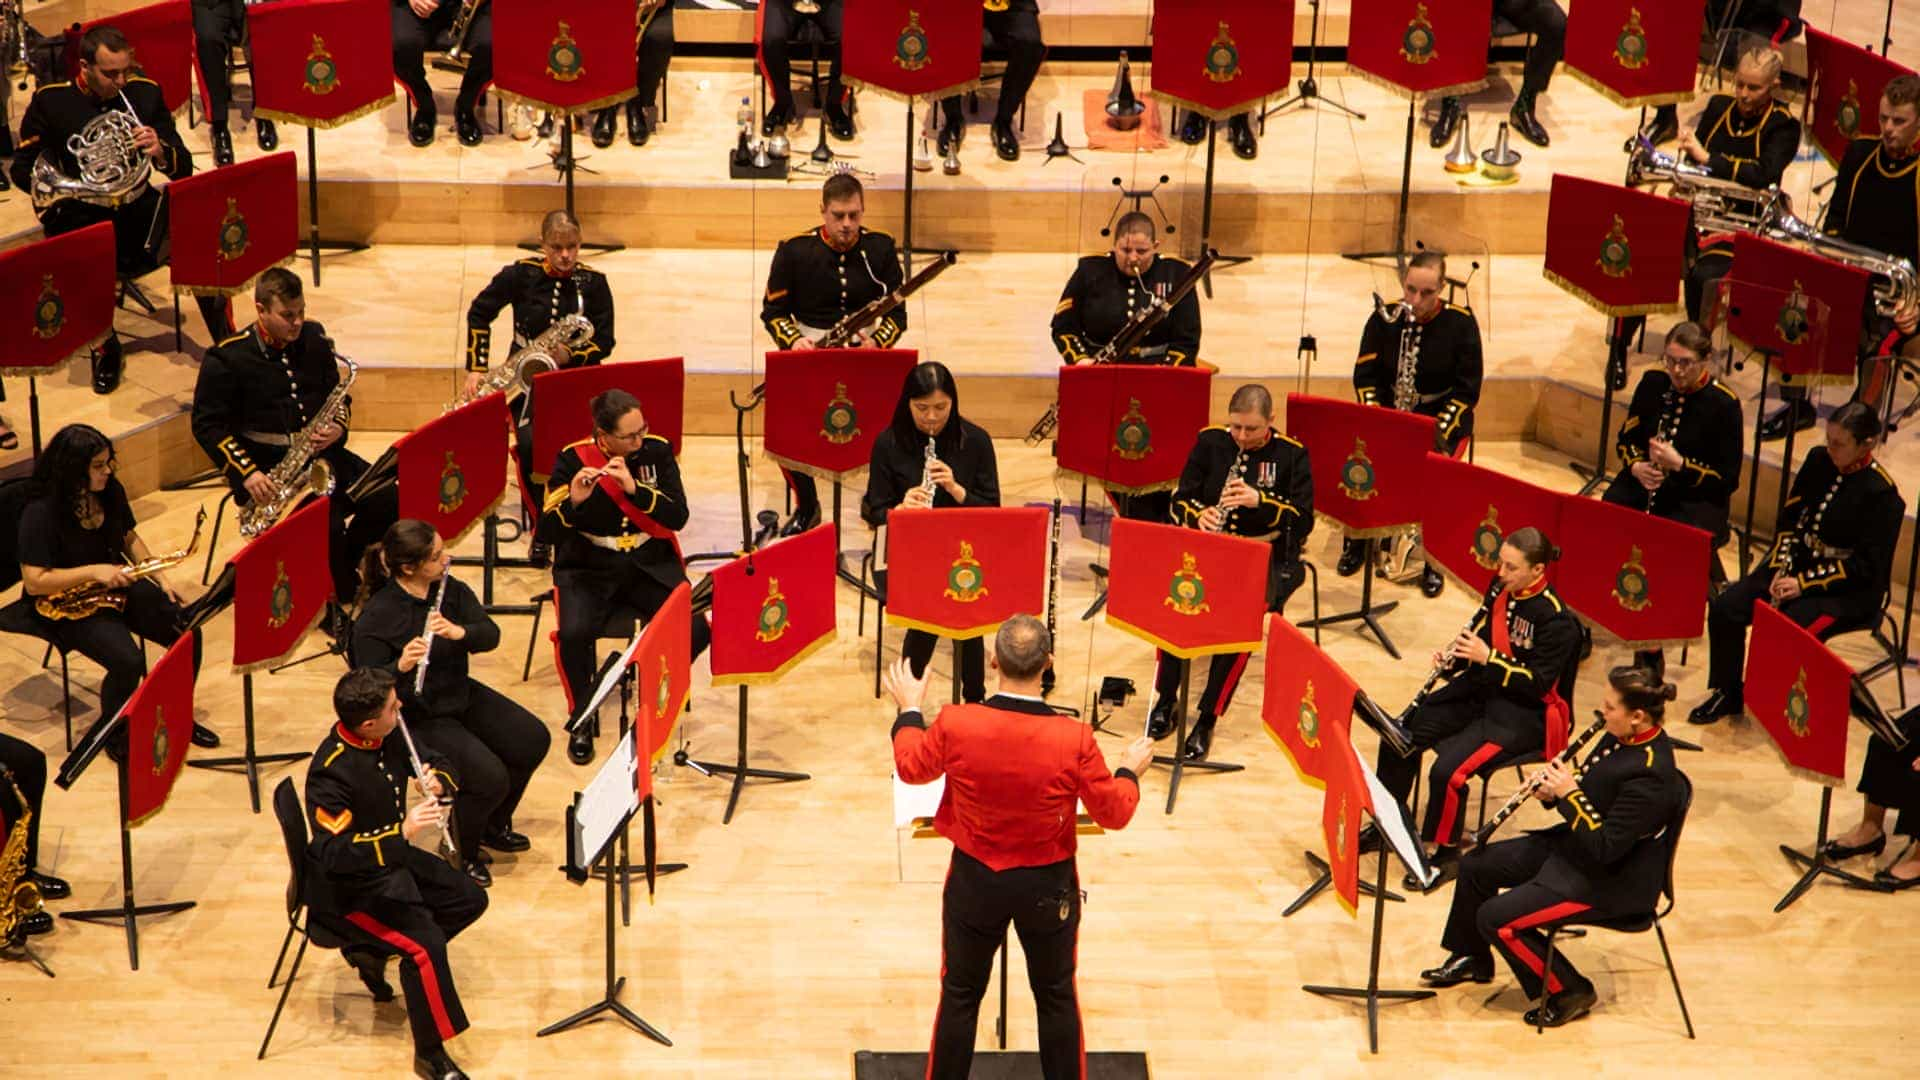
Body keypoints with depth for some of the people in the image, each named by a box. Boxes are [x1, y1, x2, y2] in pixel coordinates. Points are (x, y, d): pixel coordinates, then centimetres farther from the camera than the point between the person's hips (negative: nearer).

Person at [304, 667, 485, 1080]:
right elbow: (334, 854, -34)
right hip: (346, 887, -9)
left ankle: (371, 951, 18)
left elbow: (442, 765, 8)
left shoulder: (390, 737, -6)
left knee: (470, 900, 12)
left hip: (393, 857, 9)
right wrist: (403, 833, -42)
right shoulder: (331, 771, -29)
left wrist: (437, 782, -17)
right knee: (427, 942, -24)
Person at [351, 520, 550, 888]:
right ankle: (462, 853, 7)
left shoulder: (450, 589, -4)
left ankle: (494, 825, 24)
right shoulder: (375, 619, -24)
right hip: (416, 718, -8)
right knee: (490, 777, -22)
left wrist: (460, 632, -30)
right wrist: (400, 667, -42)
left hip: (460, 695, 8)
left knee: (533, 740, 0)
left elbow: (491, 635, -9)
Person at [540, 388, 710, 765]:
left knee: (696, 630, -23)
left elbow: (678, 518, -11)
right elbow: (547, 533, -12)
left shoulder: (657, 452, -2)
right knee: (574, 633, -32)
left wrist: (634, 487, -24)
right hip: (587, 570, -2)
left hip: (651, 566, 2)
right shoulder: (573, 460, -8)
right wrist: (573, 501, -31)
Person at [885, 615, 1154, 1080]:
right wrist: (1130, 770, 10)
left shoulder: (955, 724, -22)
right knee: (1056, 996, 20)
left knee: (961, 995, 18)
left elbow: (911, 768, 0)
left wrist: (908, 710, 17)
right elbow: (1114, 814, -10)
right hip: (1049, 885, 0)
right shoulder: (1074, 739, -24)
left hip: (975, 880, 0)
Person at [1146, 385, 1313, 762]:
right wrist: (1199, 514, -16)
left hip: (1266, 556, -2)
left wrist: (1260, 500, -23)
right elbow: (1182, 498, 8)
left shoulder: (1291, 455, -2)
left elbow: (1303, 521, -7)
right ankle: (1165, 701, -11)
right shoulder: (1210, 442, 5)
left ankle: (1207, 720, -20)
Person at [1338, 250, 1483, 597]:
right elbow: (1365, 375, 1)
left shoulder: (1461, 323, -11)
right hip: (1388, 411, 2)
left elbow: (1467, 388, -8)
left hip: (1442, 413, -2)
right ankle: (1355, 541, -1)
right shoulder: (1384, 318, -5)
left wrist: (1437, 434, -19)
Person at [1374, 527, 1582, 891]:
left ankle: (1446, 854, -3)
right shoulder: (1500, 591, 1)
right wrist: (1453, 657, -7)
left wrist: (1487, 658, -27)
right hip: (1478, 689, 8)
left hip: (1524, 712, -8)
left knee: (1448, 770, -25)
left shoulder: (1556, 620, -20)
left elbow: (1537, 683, -21)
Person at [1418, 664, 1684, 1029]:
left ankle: (1568, 992, 3)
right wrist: (1553, 790, -6)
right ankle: (1472, 960, 33)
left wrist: (1569, 793, -25)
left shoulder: (1649, 776, -31)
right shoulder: (1622, 738, -3)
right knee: (1475, 866, 12)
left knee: (1496, 918, -15)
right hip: (1572, 845, 10)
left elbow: (1604, 849, -30)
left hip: (1614, 881, -10)